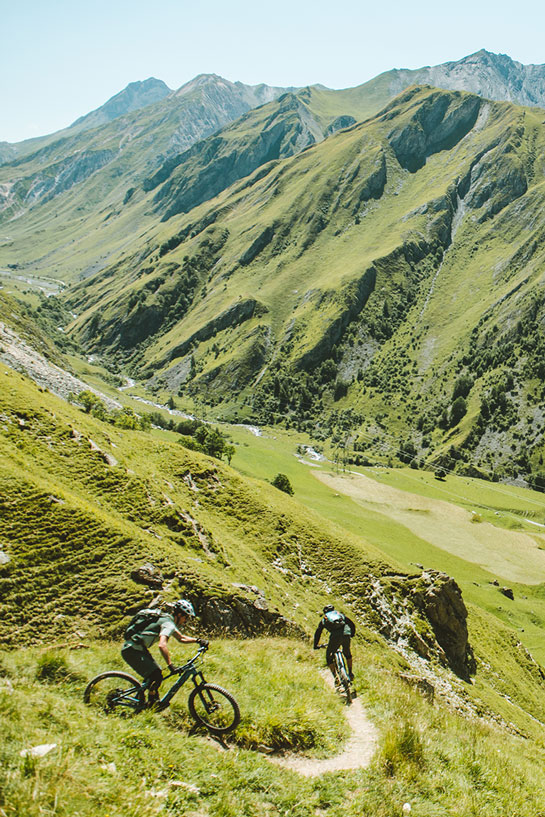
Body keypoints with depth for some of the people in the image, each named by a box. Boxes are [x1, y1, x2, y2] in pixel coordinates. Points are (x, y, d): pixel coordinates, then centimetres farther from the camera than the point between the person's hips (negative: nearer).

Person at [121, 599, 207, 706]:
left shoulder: (168, 619, 11)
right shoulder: (168, 623, -19)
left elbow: (181, 638, 21)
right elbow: (162, 645, -35)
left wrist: (197, 640, 7)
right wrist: (171, 665, -36)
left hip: (140, 648, 10)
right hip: (132, 650, -10)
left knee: (156, 673, 16)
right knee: (156, 676, -14)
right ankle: (151, 702, -1)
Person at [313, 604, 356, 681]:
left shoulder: (324, 619, 26)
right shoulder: (340, 614, 30)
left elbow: (318, 632, 27)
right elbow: (352, 624, 30)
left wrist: (316, 645, 39)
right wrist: (352, 634, 48)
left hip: (335, 637, -2)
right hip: (346, 634, 3)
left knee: (329, 657, 18)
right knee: (347, 653, 31)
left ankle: (335, 677, 11)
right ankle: (350, 673, 31)